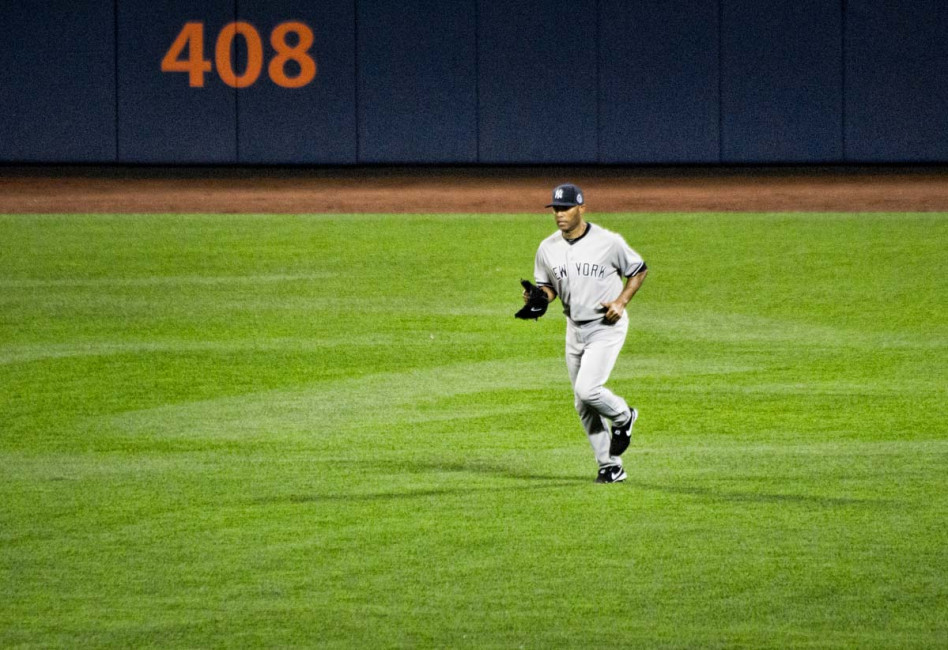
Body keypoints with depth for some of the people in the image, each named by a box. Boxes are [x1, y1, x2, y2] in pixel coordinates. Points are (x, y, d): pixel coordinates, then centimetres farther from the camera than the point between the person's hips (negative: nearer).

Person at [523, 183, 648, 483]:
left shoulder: (609, 242, -13)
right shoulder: (548, 248, 0)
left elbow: (639, 270, 0)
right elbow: (548, 287, 11)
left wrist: (621, 301, -13)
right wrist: (536, 297, -12)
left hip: (607, 327, -6)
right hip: (575, 330, 6)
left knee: (587, 390, -21)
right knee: (583, 406, 8)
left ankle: (623, 417, 11)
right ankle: (611, 467, 19)